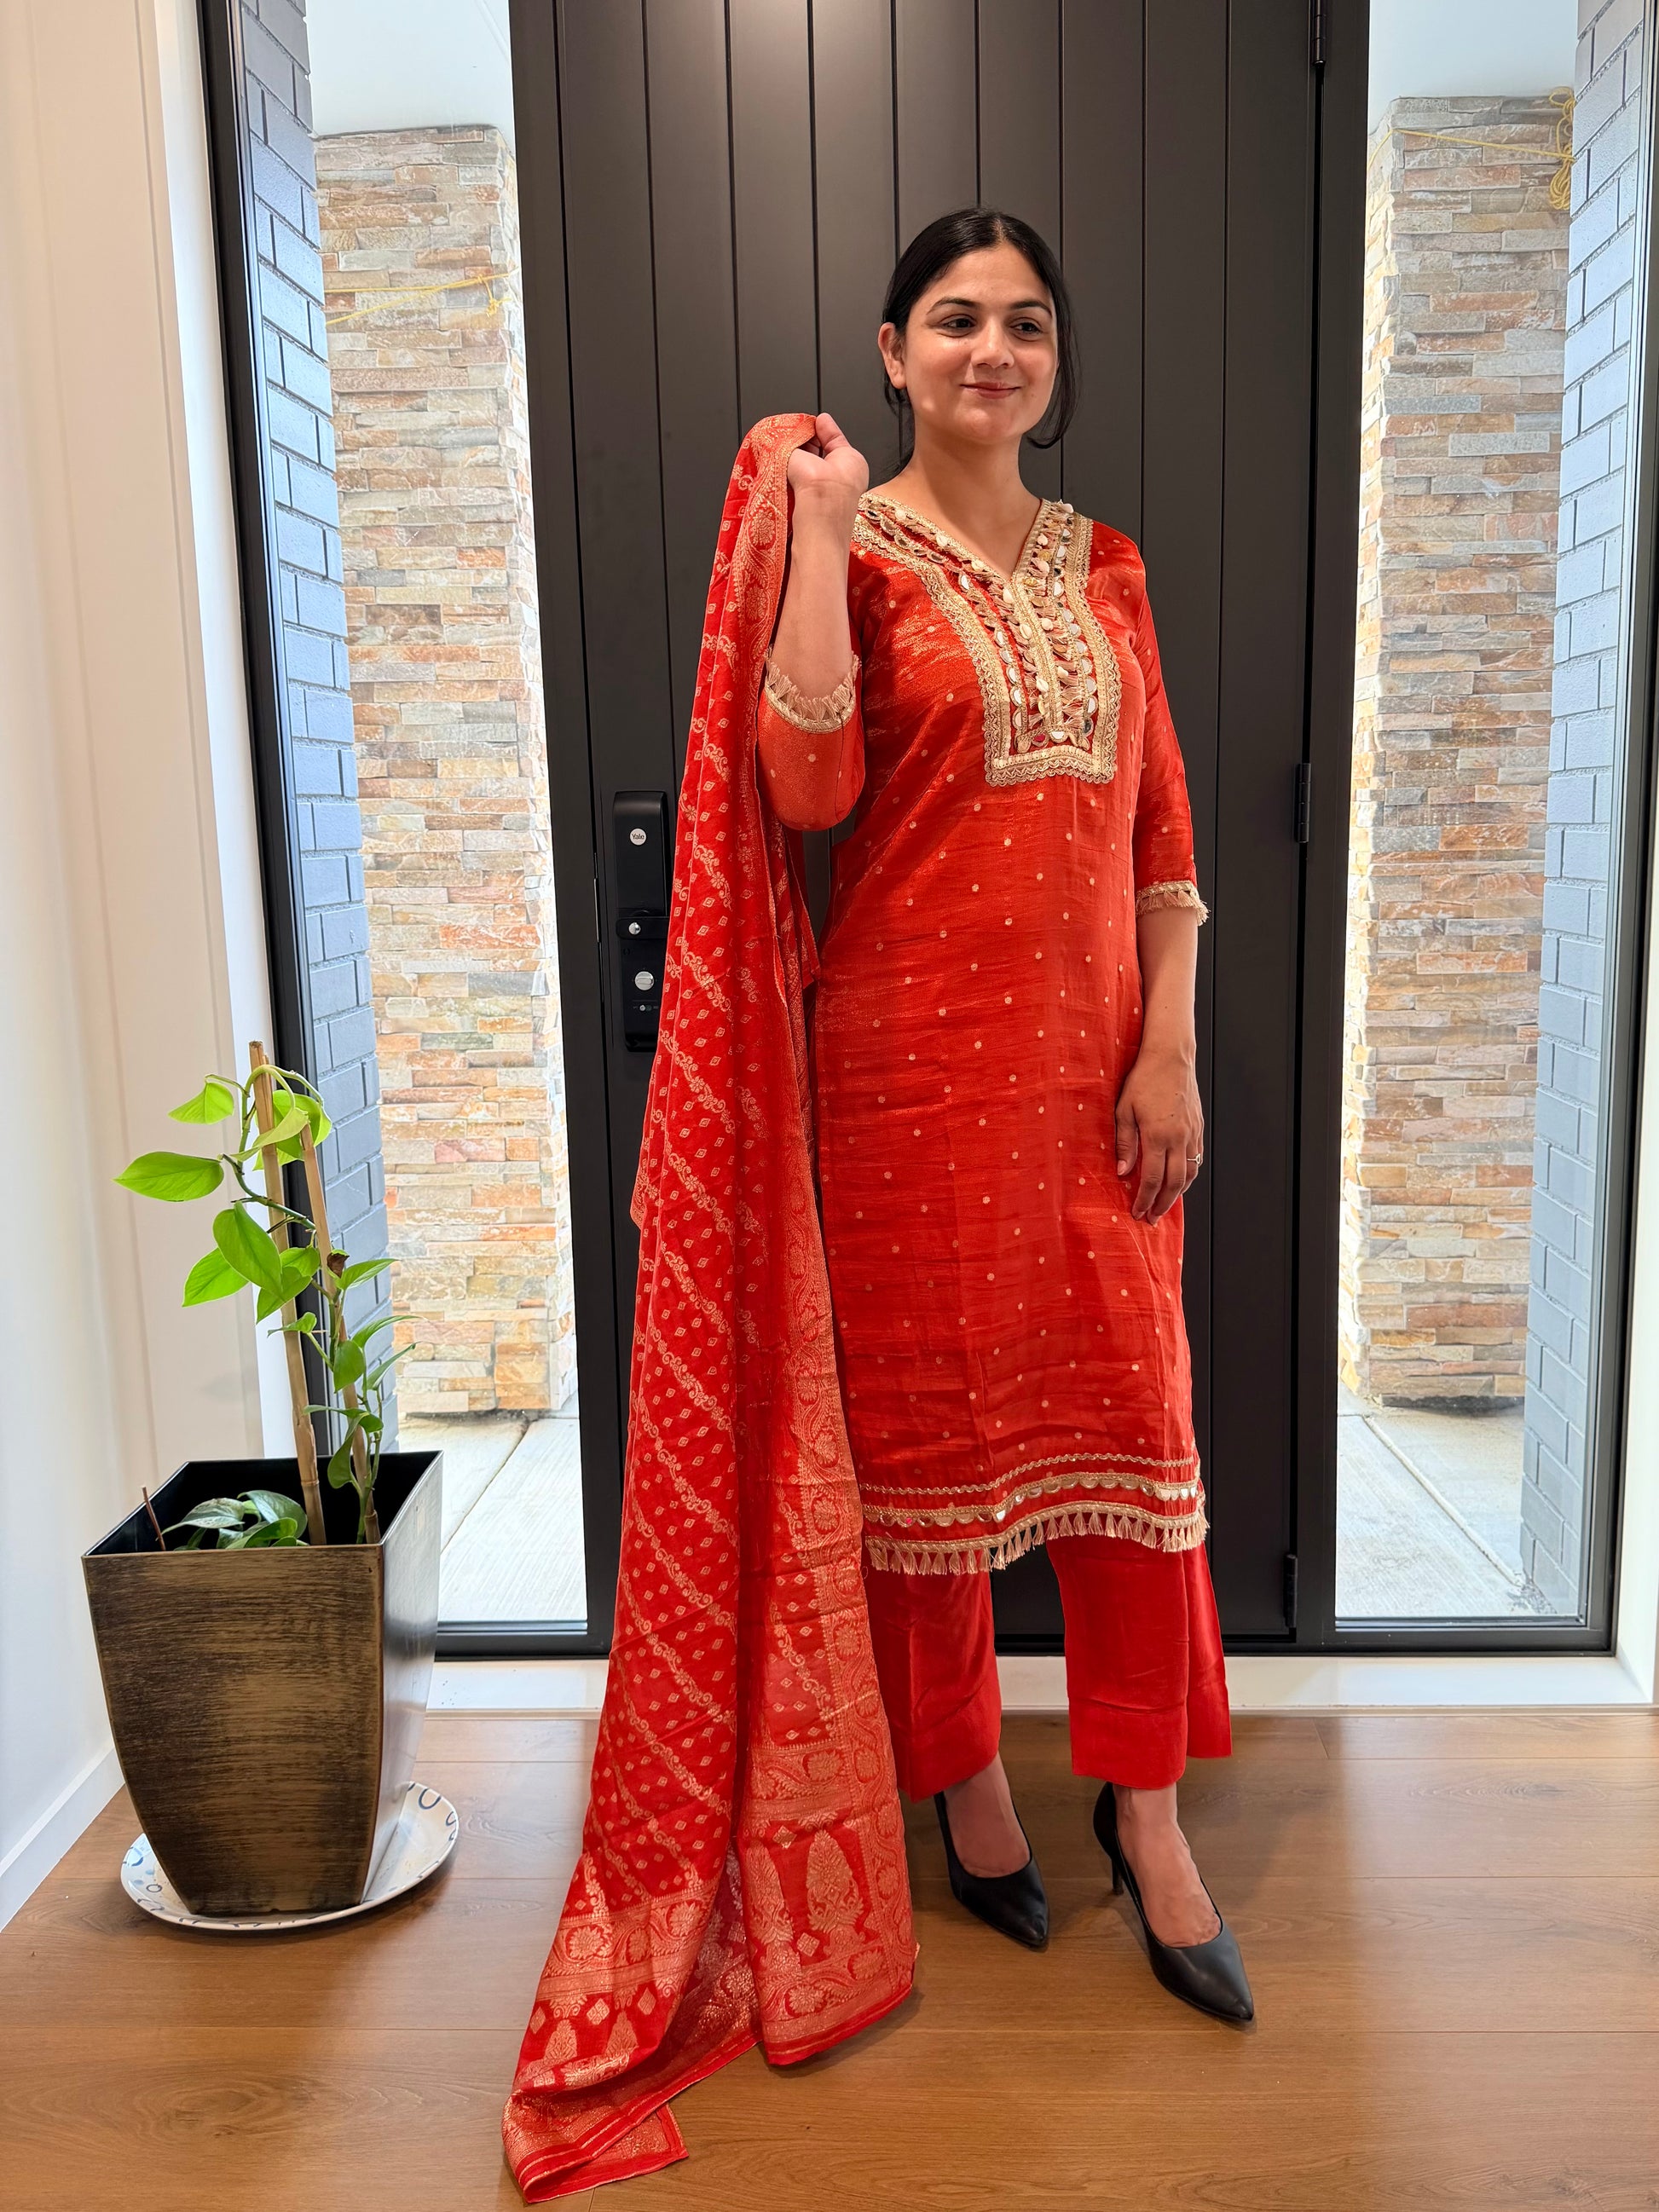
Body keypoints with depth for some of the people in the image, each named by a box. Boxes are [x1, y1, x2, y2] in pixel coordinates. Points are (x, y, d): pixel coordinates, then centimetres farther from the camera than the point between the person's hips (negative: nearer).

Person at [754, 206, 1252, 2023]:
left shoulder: (1100, 566, 13)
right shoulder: (852, 547, 0)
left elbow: (1161, 823, 9)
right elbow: (806, 789, -17)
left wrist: (1169, 1049, 0)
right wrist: (818, 525, -14)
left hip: (1093, 1048, 4)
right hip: (918, 1047, -4)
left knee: (1133, 1408, 6)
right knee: (931, 1400, 7)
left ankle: (1145, 1808, 24)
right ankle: (962, 1773, 29)